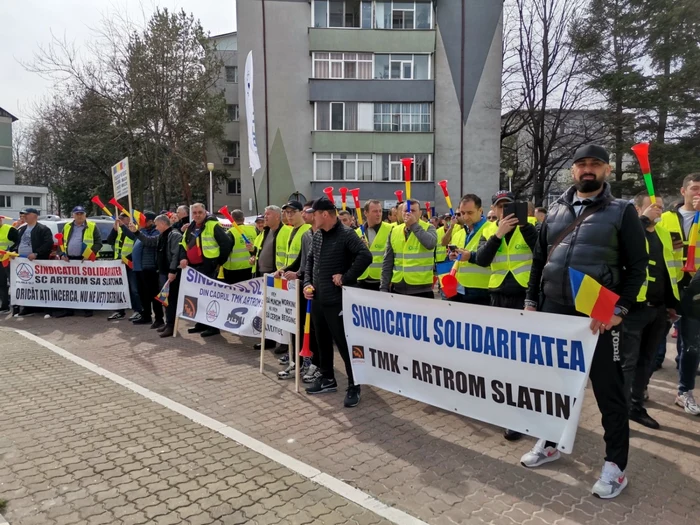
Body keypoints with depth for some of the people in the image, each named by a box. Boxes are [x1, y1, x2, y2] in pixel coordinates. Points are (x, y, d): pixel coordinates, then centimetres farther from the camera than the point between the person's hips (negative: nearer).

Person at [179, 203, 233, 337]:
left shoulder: (213, 225, -11)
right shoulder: (190, 228, 15)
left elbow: (227, 243, -16)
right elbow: (183, 245, 22)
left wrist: (220, 261, -10)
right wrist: (183, 258, 3)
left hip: (208, 267, -9)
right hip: (193, 267, 9)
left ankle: (213, 326, 3)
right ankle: (201, 323, 26)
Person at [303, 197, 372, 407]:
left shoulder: (346, 234, -13)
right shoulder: (317, 235, 11)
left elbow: (365, 256, -25)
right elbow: (310, 260, 21)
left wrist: (346, 278, -21)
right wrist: (307, 282, 7)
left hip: (337, 300, -8)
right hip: (317, 299, 8)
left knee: (344, 343, -2)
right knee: (322, 341, 17)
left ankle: (353, 386, 11)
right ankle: (327, 379, 32)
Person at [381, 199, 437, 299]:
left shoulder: (428, 228, -1)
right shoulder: (395, 231, 7)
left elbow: (430, 244, -25)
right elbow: (387, 262, 9)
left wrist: (414, 224, -18)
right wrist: (384, 287, 5)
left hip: (421, 289, -3)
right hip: (398, 288, 3)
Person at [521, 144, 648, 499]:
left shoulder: (622, 212, -1)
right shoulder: (555, 212, 10)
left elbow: (637, 267, -4)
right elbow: (539, 261, 13)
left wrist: (619, 309, -14)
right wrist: (531, 301, 8)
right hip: (553, 311, 4)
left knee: (608, 391, 4)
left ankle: (615, 465, 18)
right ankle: (550, 443, 32)